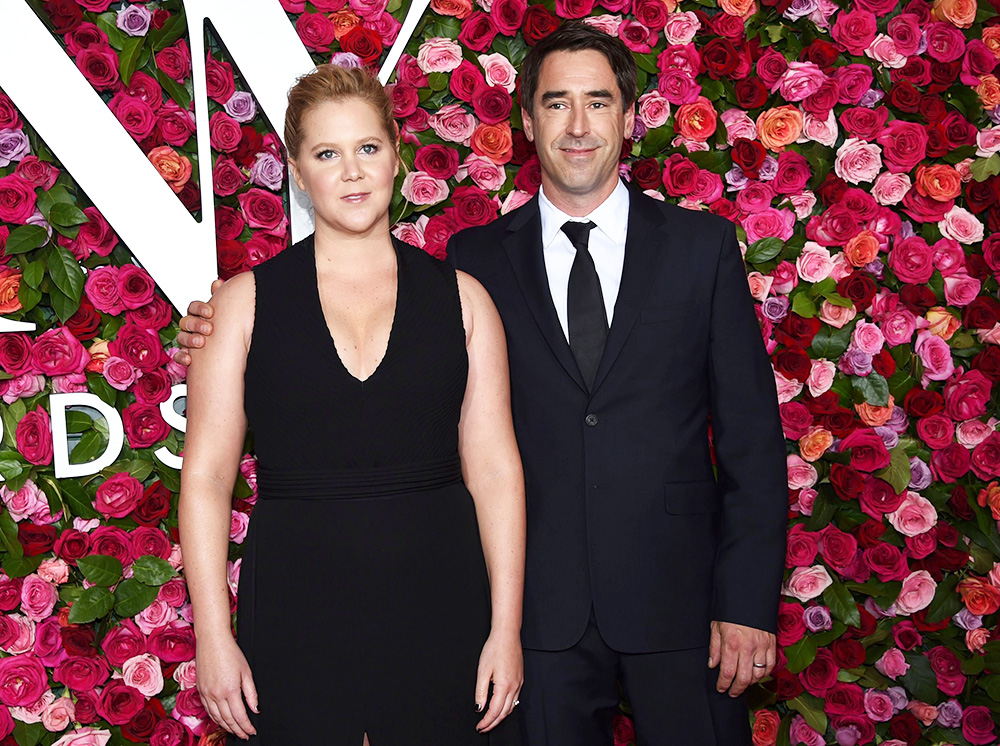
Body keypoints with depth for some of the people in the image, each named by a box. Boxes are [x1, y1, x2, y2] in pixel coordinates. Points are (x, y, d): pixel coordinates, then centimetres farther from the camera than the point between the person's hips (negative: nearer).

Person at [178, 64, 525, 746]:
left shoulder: (460, 297, 4)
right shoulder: (246, 302, 1)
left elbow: (494, 468, 1)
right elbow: (207, 476, -1)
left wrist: (507, 628, -3)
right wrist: (213, 636, -6)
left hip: (437, 609, 1)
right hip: (296, 608, 0)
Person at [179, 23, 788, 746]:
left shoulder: (703, 244, 1)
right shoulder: (478, 258, 3)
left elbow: (752, 436, -1)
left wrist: (749, 604, -6)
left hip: (681, 598, 0)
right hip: (541, 603, 1)